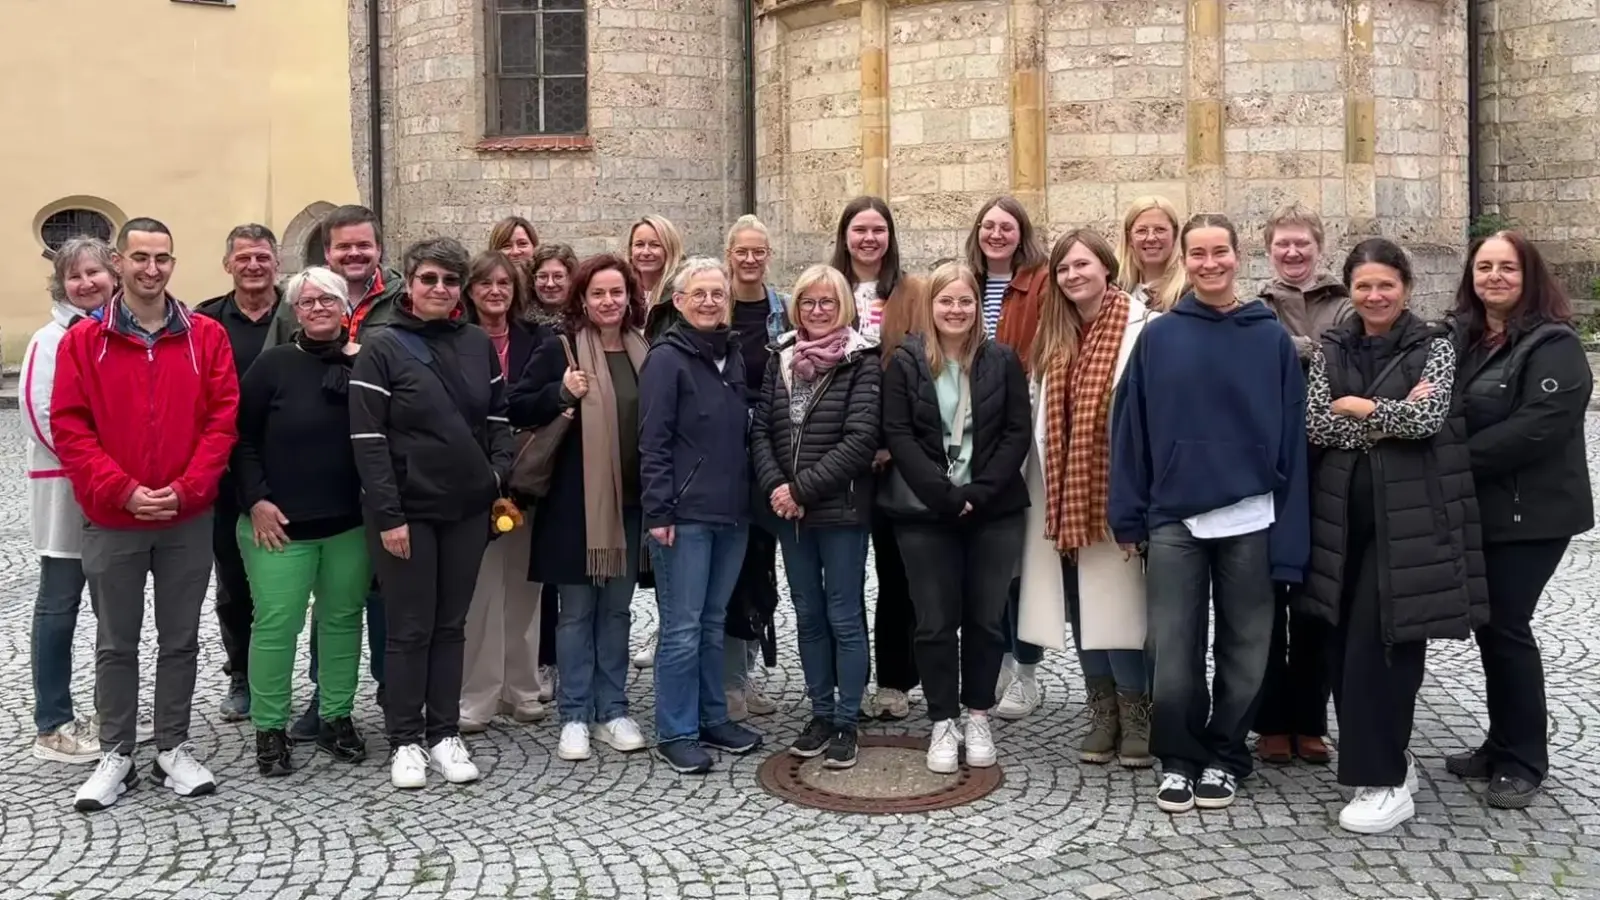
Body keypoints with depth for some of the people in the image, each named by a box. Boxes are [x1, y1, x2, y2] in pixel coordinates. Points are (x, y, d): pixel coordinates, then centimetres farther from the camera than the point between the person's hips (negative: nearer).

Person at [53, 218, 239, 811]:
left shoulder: (207, 336, 1)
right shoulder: (83, 340, -1)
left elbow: (223, 419, -3)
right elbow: (69, 428, -5)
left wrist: (185, 489, -13)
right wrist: (122, 492, -14)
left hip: (188, 520, 1)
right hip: (110, 521, -1)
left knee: (180, 640, 10)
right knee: (116, 644, 10)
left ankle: (173, 749, 23)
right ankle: (116, 755, 21)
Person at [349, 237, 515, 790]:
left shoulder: (478, 344, 8)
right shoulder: (383, 348, -6)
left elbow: (498, 417, 15)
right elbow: (368, 439, -11)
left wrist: (499, 470, -2)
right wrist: (388, 515, -16)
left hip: (467, 509, 4)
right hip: (407, 511, -4)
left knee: (451, 625, 11)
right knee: (410, 629, 3)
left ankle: (445, 734, 21)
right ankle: (406, 740, 15)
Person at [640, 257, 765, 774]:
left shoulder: (733, 358, 14)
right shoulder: (666, 359, -7)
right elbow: (653, 442, -12)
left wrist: (750, 497, 14)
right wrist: (658, 511, -17)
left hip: (731, 513, 7)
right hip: (685, 515, -7)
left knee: (714, 623, 15)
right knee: (682, 629, -1)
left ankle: (712, 719, 25)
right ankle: (675, 734, 8)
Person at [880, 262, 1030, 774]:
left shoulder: (1002, 361, 3)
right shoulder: (906, 363, 0)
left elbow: (1017, 433, -1)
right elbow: (899, 436, -6)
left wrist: (977, 493, -12)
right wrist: (945, 496, -15)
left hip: (994, 512, 1)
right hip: (925, 512, -1)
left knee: (986, 618, 7)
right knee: (936, 621, 3)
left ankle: (978, 718, 23)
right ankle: (943, 724, 15)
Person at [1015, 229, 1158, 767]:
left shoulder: (1143, 329, -8)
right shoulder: (1054, 338, 13)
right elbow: (1042, 417, 14)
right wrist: (1048, 489, 9)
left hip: (1115, 490, -6)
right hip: (1066, 494, 6)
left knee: (1119, 600, -2)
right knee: (1083, 602, 10)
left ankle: (1136, 715, 11)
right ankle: (1103, 713, 21)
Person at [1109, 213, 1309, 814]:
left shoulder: (1272, 338, 2)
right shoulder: (1158, 337, 2)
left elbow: (1292, 437, 0)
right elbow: (1130, 429, 2)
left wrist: (1290, 530, -5)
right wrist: (1128, 516, -2)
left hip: (1250, 521, 0)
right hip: (1173, 520, 0)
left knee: (1243, 649, 10)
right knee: (1173, 654, 3)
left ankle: (1224, 759, 25)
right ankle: (1178, 759, 20)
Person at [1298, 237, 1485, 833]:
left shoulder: (1433, 346, 1)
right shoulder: (1331, 348, 10)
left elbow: (1429, 416, -15)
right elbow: (1314, 423, -2)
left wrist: (1356, 407, -6)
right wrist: (1388, 422, -11)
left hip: (1408, 513, -4)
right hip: (1343, 511, 4)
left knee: (1382, 642, -7)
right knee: (1345, 641, 6)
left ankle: (1387, 782, 1)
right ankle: (1384, 759, 22)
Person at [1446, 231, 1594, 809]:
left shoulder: (1553, 344, -10)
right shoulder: (1462, 338, 11)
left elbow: (1541, 425, -22)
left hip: (1530, 514, -7)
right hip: (1476, 510, 7)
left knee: (1506, 626, -4)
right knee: (1488, 625, 12)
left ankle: (1524, 760, 10)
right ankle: (1503, 744, 26)